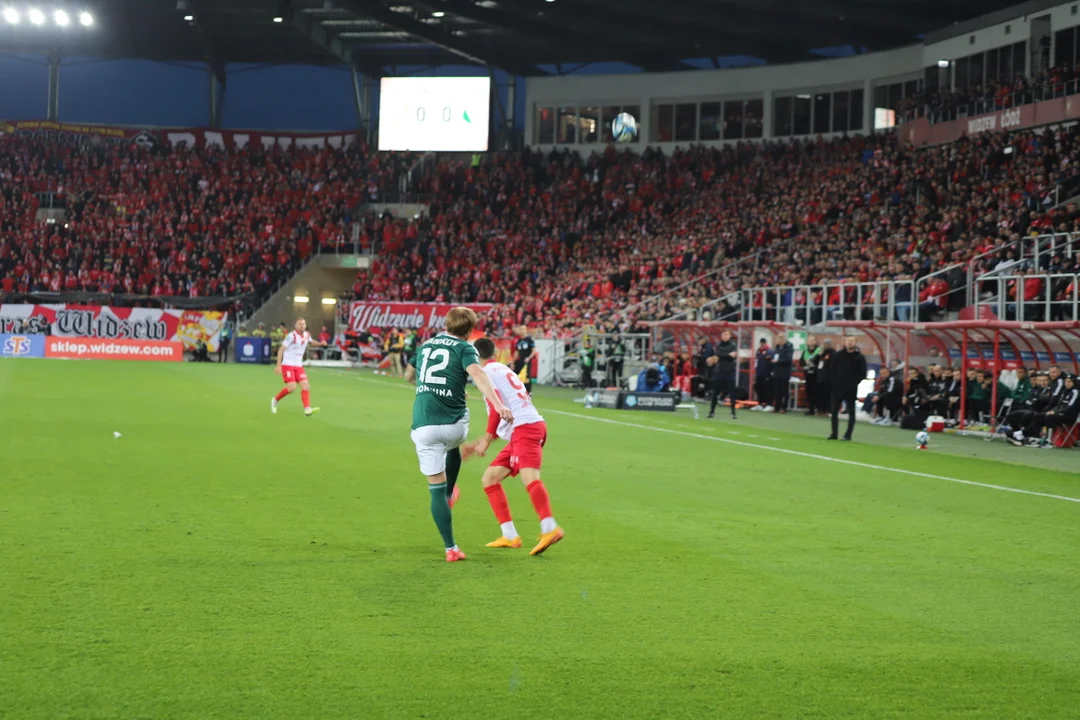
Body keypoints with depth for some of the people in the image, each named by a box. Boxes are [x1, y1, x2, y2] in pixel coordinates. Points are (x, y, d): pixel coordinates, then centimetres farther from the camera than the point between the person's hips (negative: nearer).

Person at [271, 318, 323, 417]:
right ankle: (275, 400, 6)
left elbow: (310, 341, 31)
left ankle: (307, 409, -15)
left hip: (298, 366, 6)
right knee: (292, 387, -18)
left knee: (306, 386, -11)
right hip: (287, 365, -6)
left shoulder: (307, 335, 7)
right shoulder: (291, 336, -13)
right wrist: (278, 365, -19)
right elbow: (281, 350, -13)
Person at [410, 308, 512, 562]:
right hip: (454, 424, -2)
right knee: (453, 449, 37)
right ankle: (449, 494, 51)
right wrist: (498, 405, -32)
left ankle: (451, 548, 3)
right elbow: (477, 374, -19)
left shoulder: (424, 346, 17)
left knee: (436, 489, 5)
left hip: (423, 425, 2)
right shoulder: (464, 348, 1)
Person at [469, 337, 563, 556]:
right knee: (489, 478, 13)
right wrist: (486, 440, 39)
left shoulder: (487, 372, 1)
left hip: (525, 428, -9)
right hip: (520, 431, 9)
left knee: (529, 477, -28)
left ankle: (550, 529, -48)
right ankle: (510, 536, 10)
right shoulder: (503, 369, 28)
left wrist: (486, 439, -10)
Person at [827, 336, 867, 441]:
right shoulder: (838, 355, 4)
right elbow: (831, 370, 8)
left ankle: (848, 435, 7)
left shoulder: (859, 357, -4)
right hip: (837, 388, 3)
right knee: (834, 411, 3)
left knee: (851, 412, 2)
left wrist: (853, 383, -10)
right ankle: (834, 433, 12)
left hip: (851, 390, -3)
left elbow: (863, 374, -5)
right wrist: (834, 381, -3)